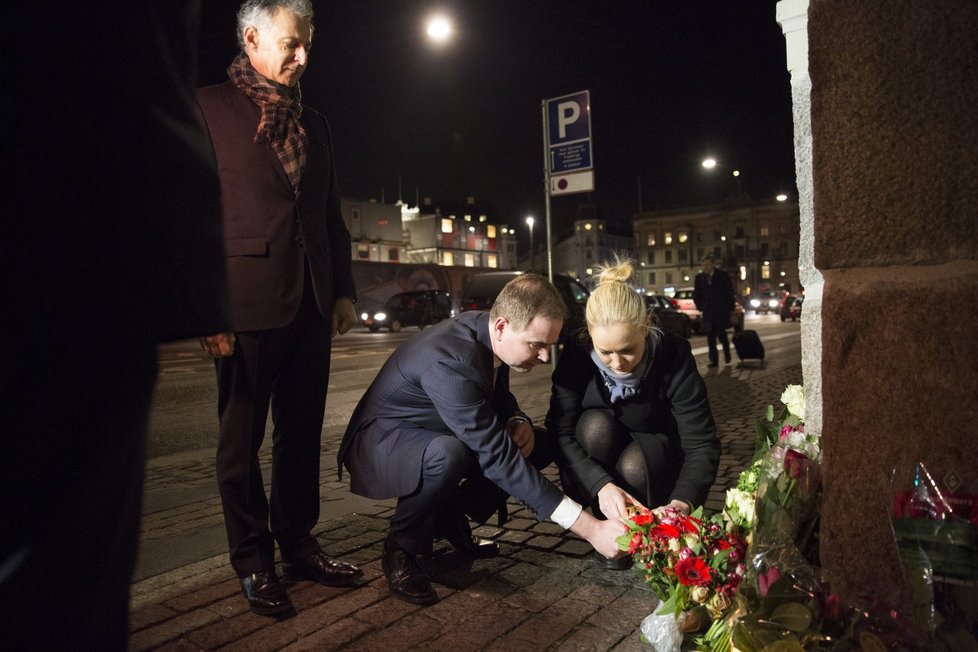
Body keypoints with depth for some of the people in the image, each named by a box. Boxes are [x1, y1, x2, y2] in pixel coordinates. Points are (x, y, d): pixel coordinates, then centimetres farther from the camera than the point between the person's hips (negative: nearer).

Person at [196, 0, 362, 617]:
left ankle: (298, 544, 25)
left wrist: (344, 290, 10)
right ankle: (254, 560, 20)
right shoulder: (208, 108, 2)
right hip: (248, 303, -5)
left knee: (303, 434, 11)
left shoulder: (313, 124, 19)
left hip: (311, 303, 5)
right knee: (242, 438, 6)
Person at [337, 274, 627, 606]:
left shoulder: (485, 333, -11)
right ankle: (400, 550, -11)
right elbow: (497, 457, -38)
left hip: (434, 435, 8)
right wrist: (590, 528, -37)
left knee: (540, 443, -4)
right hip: (381, 441, -8)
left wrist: (518, 422, -18)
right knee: (449, 454, -40)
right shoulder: (448, 361, -36)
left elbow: (501, 400, 8)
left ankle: (452, 519, 8)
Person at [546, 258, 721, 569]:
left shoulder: (674, 355, -26)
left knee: (634, 465, -33)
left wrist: (682, 502, -46)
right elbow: (560, 433, -27)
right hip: (595, 470, 1)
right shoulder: (577, 355, -24)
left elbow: (702, 444, -28)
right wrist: (601, 485, -44)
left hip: (655, 459, 0)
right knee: (597, 424, -30)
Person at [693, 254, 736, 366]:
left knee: (721, 334, -5)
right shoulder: (699, 277, 7)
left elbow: (730, 292, 3)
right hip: (707, 312, 3)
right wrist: (700, 306, 6)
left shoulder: (722, 275, -1)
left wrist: (729, 307, -2)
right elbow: (696, 294, 17)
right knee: (710, 336, 0)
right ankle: (713, 360, 4)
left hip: (721, 311, -3)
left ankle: (727, 354, 21)